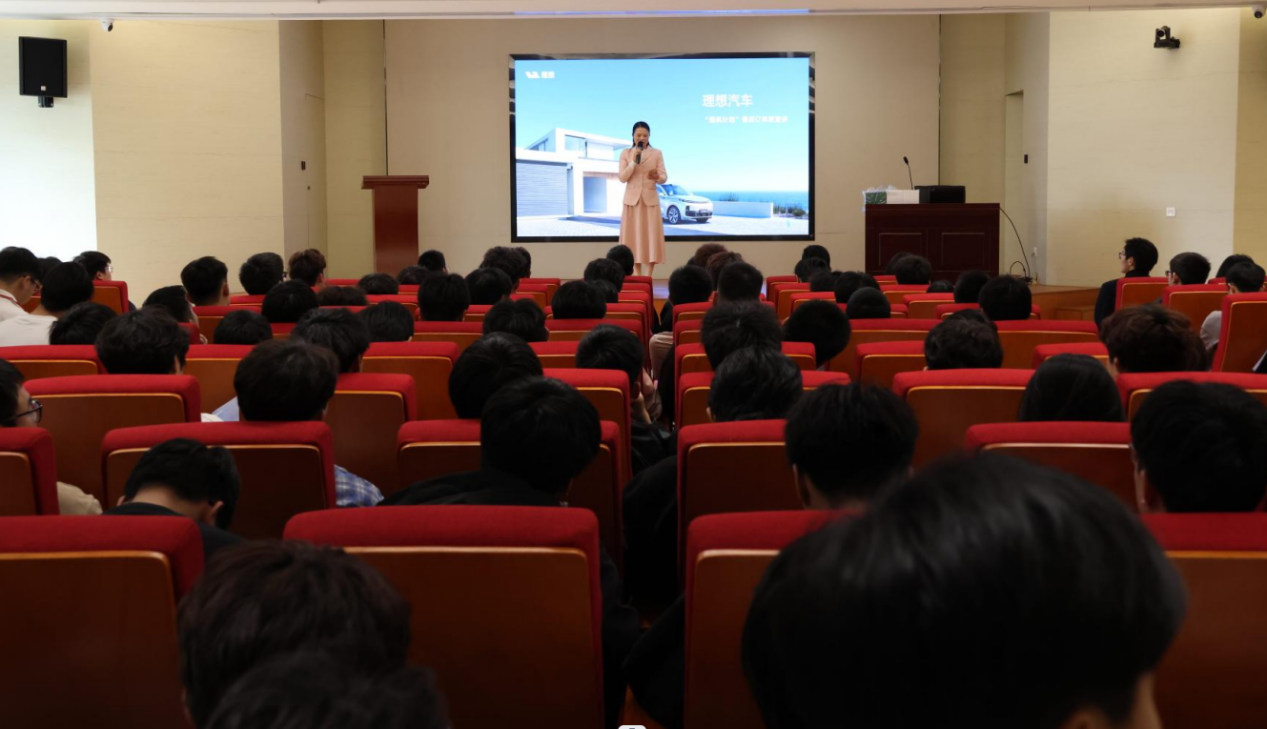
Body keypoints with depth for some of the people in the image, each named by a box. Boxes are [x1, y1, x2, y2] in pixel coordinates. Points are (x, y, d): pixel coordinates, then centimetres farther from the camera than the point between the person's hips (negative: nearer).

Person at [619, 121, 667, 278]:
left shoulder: (657, 153, 5)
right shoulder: (625, 153, 5)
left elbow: (664, 178, -1)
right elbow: (622, 178, -3)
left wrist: (657, 177, -24)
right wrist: (634, 161, -14)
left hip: (650, 200, 0)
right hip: (632, 200, 0)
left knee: (650, 240, -6)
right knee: (634, 240, -1)